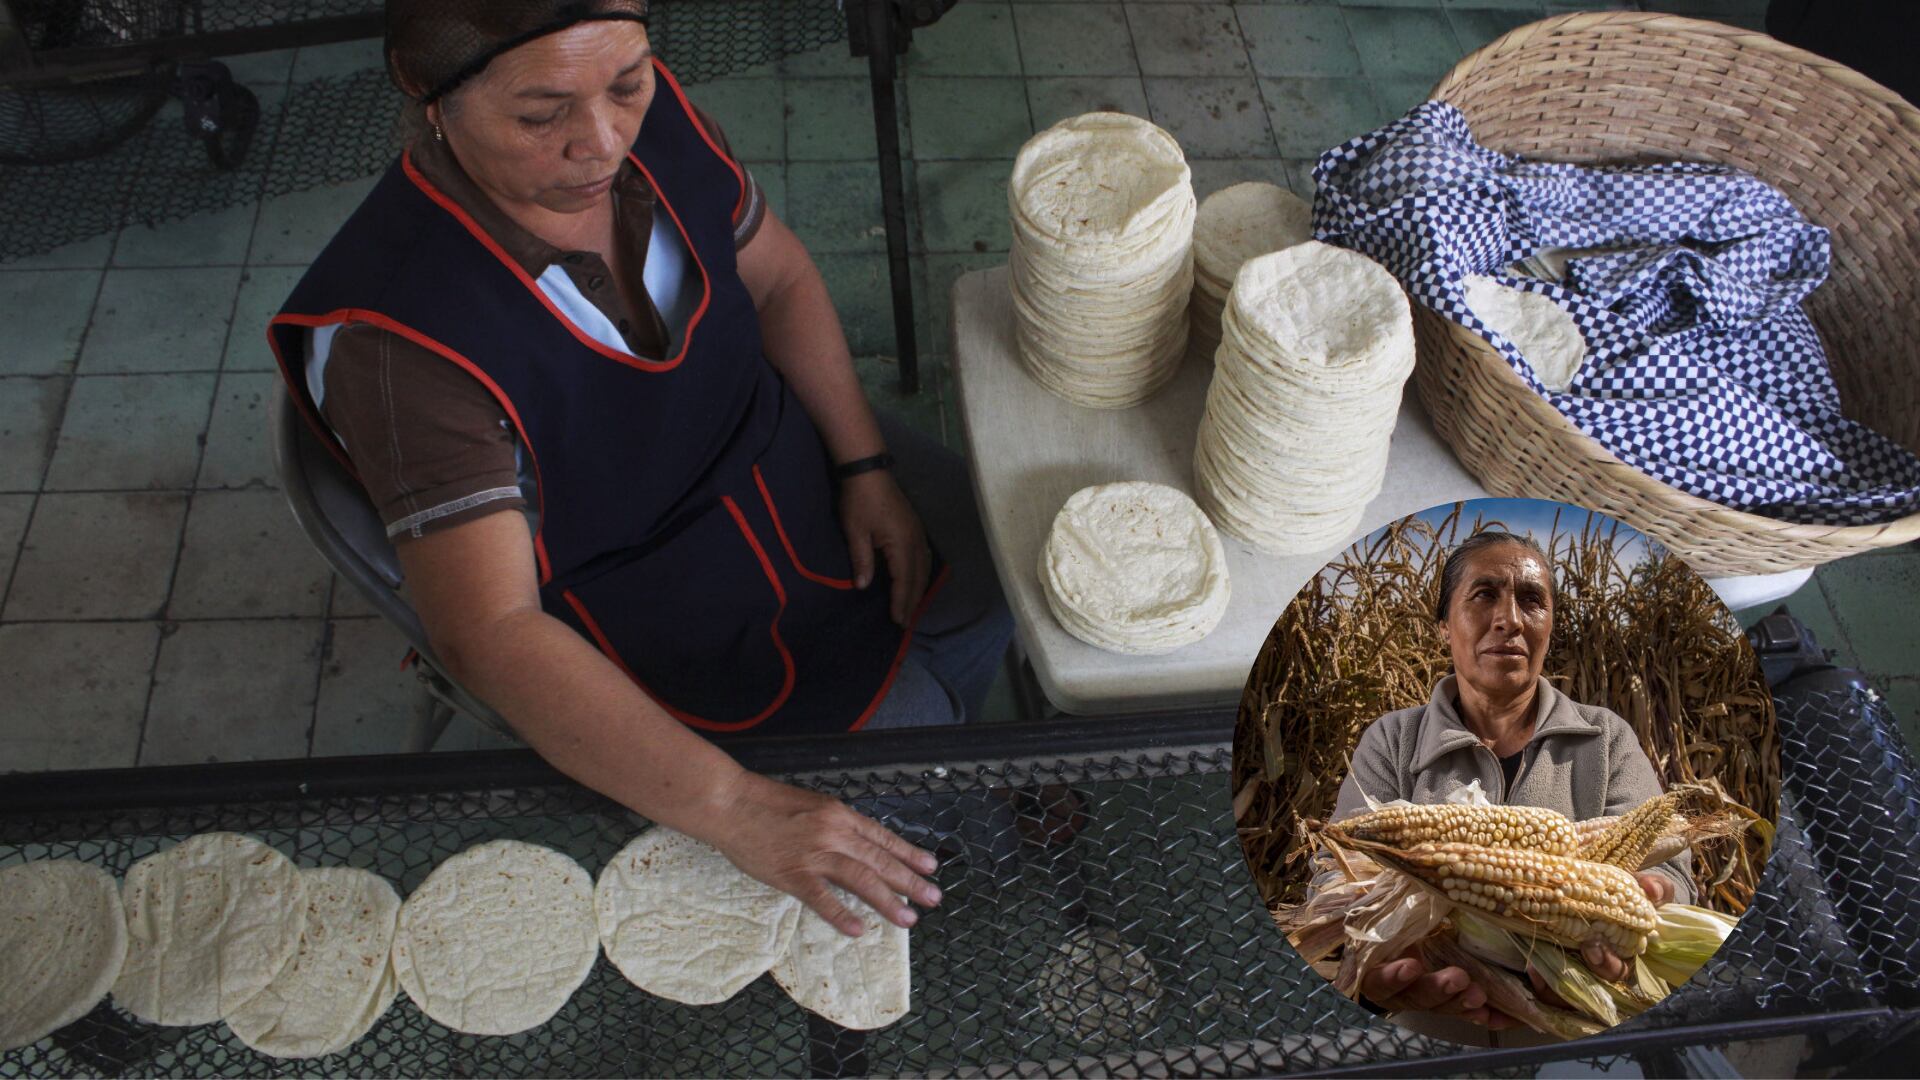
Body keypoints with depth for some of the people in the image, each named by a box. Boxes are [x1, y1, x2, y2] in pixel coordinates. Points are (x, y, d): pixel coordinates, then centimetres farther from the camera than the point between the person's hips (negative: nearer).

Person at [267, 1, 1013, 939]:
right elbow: (490, 634, -40)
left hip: (795, 456, 7)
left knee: (1010, 574, 15)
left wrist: (866, 462, -9)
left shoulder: (655, 121, -18)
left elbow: (778, 279, 0)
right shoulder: (397, 334, -35)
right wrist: (737, 810, -48)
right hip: (650, 606, -6)